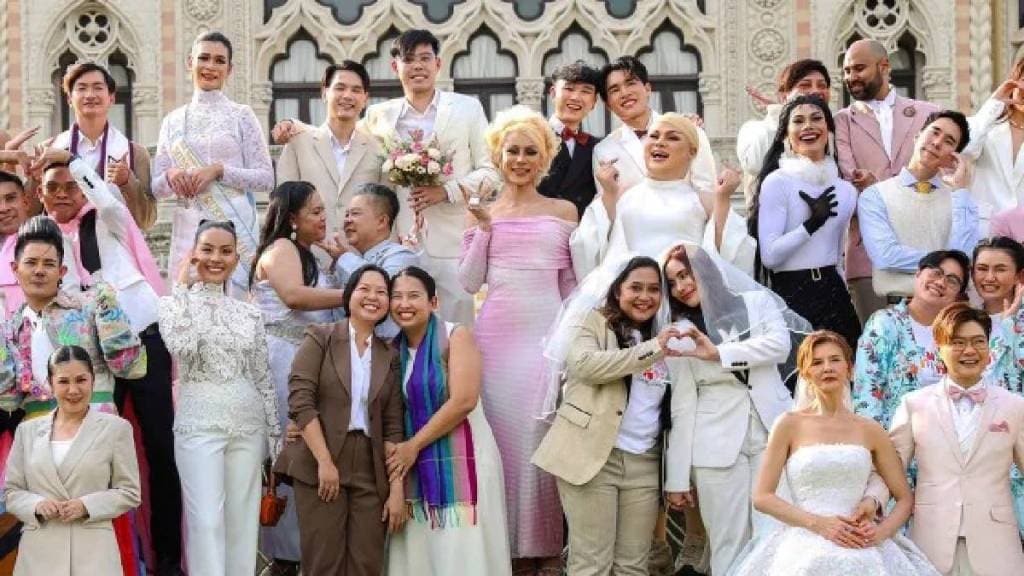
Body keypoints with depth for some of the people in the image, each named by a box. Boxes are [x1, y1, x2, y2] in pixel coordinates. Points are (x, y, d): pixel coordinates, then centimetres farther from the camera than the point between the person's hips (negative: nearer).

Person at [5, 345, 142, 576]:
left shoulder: (116, 428, 3)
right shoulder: (28, 431, 12)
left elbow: (130, 492, 3)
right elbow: (12, 490, 12)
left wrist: (87, 505, -12)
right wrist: (37, 505, -8)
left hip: (93, 552, -2)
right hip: (38, 553, 2)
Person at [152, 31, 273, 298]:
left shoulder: (241, 115, 4)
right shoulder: (173, 121, 13)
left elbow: (266, 178, -1)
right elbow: (156, 187, 14)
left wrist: (219, 171, -12)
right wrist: (171, 176, -6)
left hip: (234, 225, -3)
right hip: (187, 229, 3)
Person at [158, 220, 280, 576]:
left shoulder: (249, 313, 11)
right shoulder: (176, 302, 1)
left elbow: (263, 378, 14)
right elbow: (182, 347, -21)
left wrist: (275, 433, 11)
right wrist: (183, 286, -12)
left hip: (248, 426, 4)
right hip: (199, 424, -4)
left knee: (243, 521, 5)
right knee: (207, 520, -10)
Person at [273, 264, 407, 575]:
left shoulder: (389, 356, 14)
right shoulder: (319, 338, 4)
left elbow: (393, 426, 8)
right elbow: (300, 401, -7)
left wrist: (397, 489, -1)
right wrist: (325, 462, -15)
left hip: (371, 471, 3)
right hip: (319, 465, -3)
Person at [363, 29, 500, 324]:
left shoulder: (467, 108, 9)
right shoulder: (378, 114, 13)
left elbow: (490, 171, 5)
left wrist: (446, 190, -8)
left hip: (452, 242, -1)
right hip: (398, 241, 1)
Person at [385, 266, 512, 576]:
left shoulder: (456, 336, -5)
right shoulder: (394, 349, 11)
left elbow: (463, 401, -15)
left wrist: (413, 445, -11)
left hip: (462, 459, -5)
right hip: (418, 467, 5)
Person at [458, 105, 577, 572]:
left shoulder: (563, 211, 9)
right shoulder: (482, 212, 11)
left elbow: (572, 283, 11)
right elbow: (468, 281, 6)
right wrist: (483, 229, -3)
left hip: (547, 335, -1)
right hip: (496, 336, 1)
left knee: (541, 436, -4)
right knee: (500, 433, 0)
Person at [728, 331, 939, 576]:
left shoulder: (869, 430, 9)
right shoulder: (791, 424, 4)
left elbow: (905, 498, 14)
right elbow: (762, 497, 1)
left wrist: (881, 532, -5)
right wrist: (818, 523, -9)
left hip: (861, 550, 2)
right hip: (805, 545, -2)